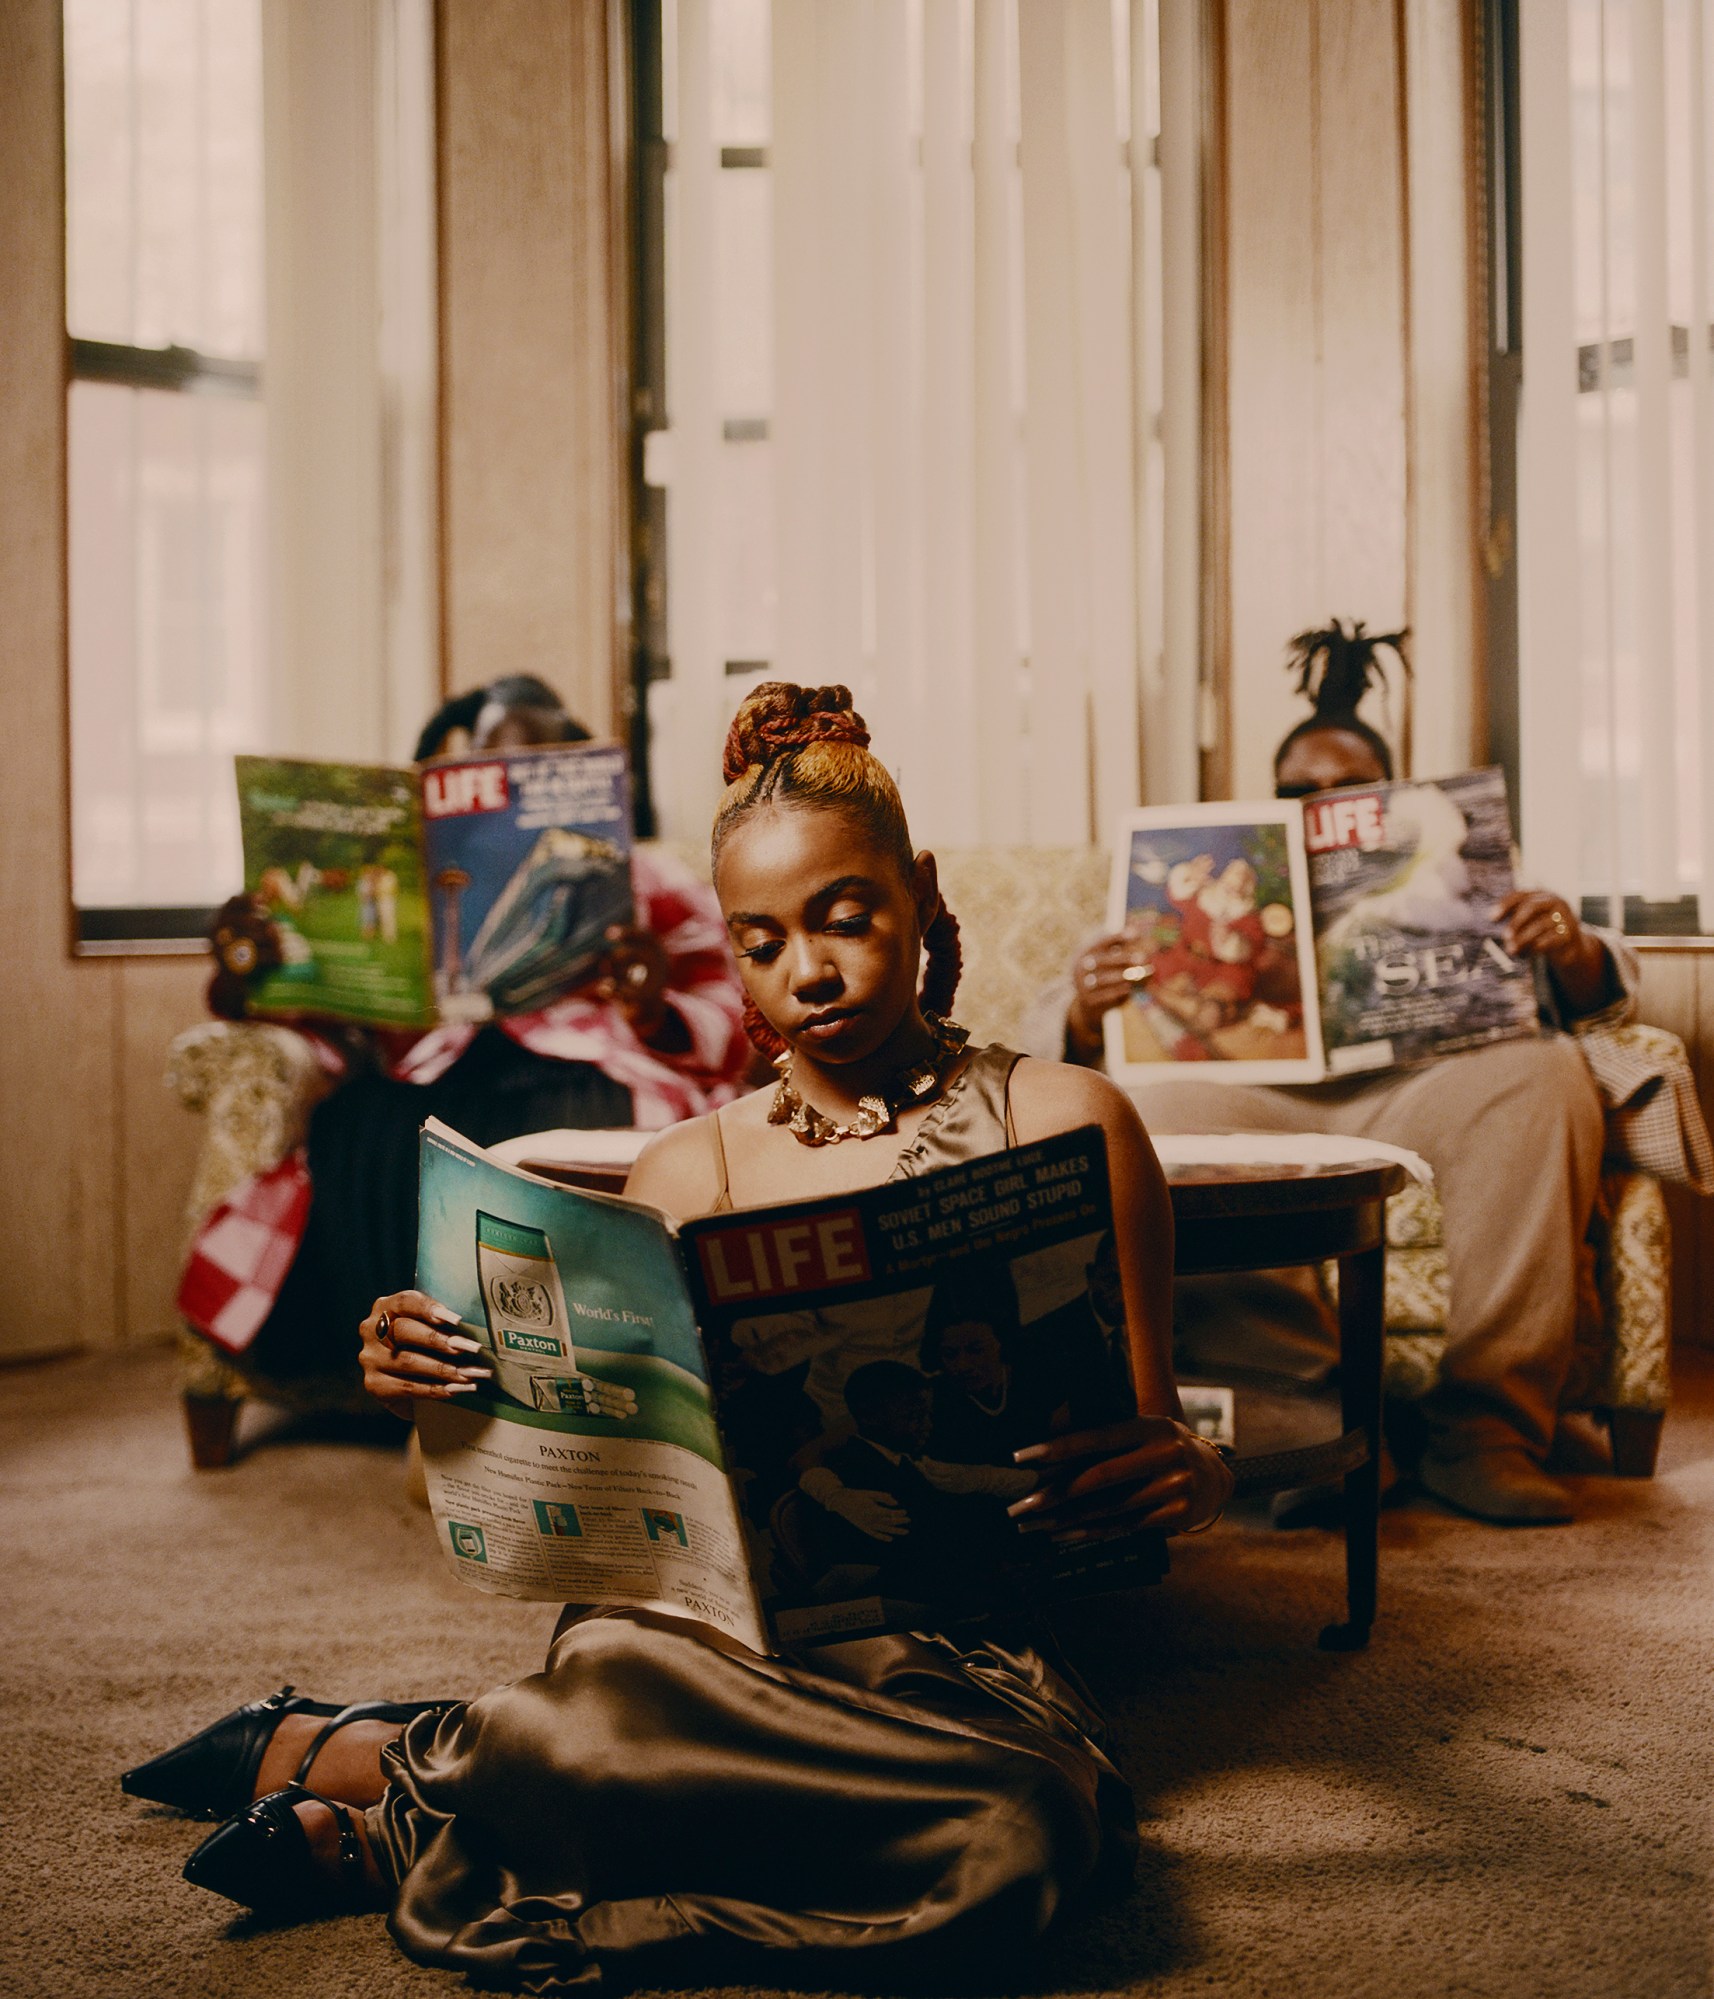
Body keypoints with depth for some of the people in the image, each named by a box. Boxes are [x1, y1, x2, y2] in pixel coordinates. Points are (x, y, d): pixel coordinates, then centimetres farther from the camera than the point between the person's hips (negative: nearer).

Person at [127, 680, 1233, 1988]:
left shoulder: (1066, 1126, 6)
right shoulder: (689, 1174, 12)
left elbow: (1155, 1440, 6)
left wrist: (1194, 1478, -18)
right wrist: (444, 1384, -10)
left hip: (966, 1646, 1)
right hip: (713, 1621, -1)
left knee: (1013, 1834, -37)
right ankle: (315, 1749, -8)